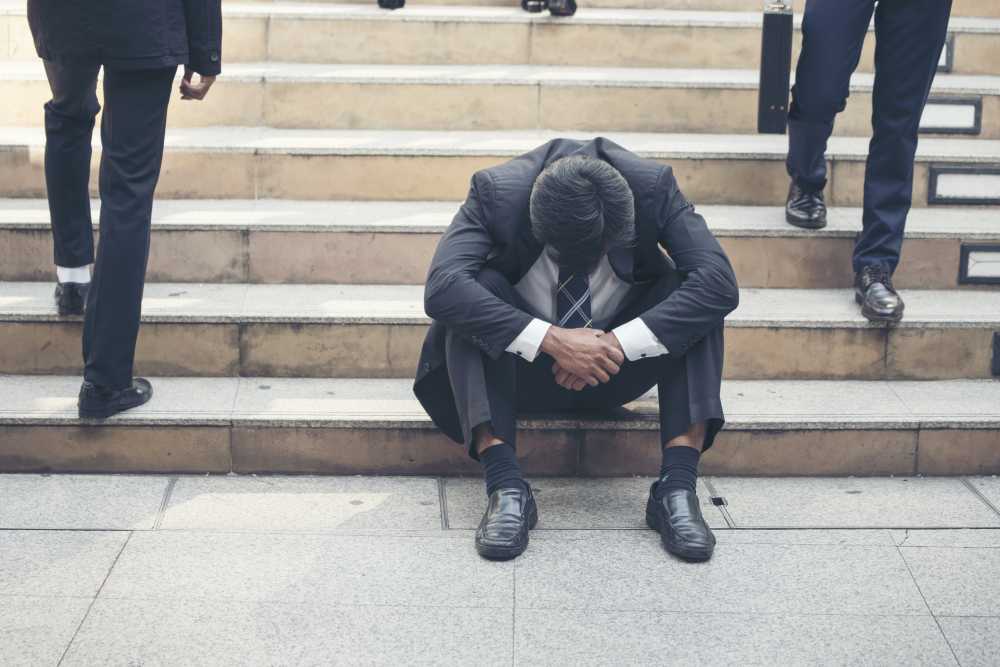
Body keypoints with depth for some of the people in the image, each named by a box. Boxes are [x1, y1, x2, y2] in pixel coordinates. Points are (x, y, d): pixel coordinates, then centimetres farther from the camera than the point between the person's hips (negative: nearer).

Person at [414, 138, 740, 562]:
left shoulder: (653, 187, -21)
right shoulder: (497, 193, -24)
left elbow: (720, 284, -29)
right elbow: (442, 288, -37)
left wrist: (617, 343, -36)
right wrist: (552, 340, -42)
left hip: (618, 367, 1)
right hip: (526, 368, -1)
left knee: (693, 292, -25)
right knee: (477, 292, -30)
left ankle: (677, 486, -28)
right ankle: (505, 486, -34)